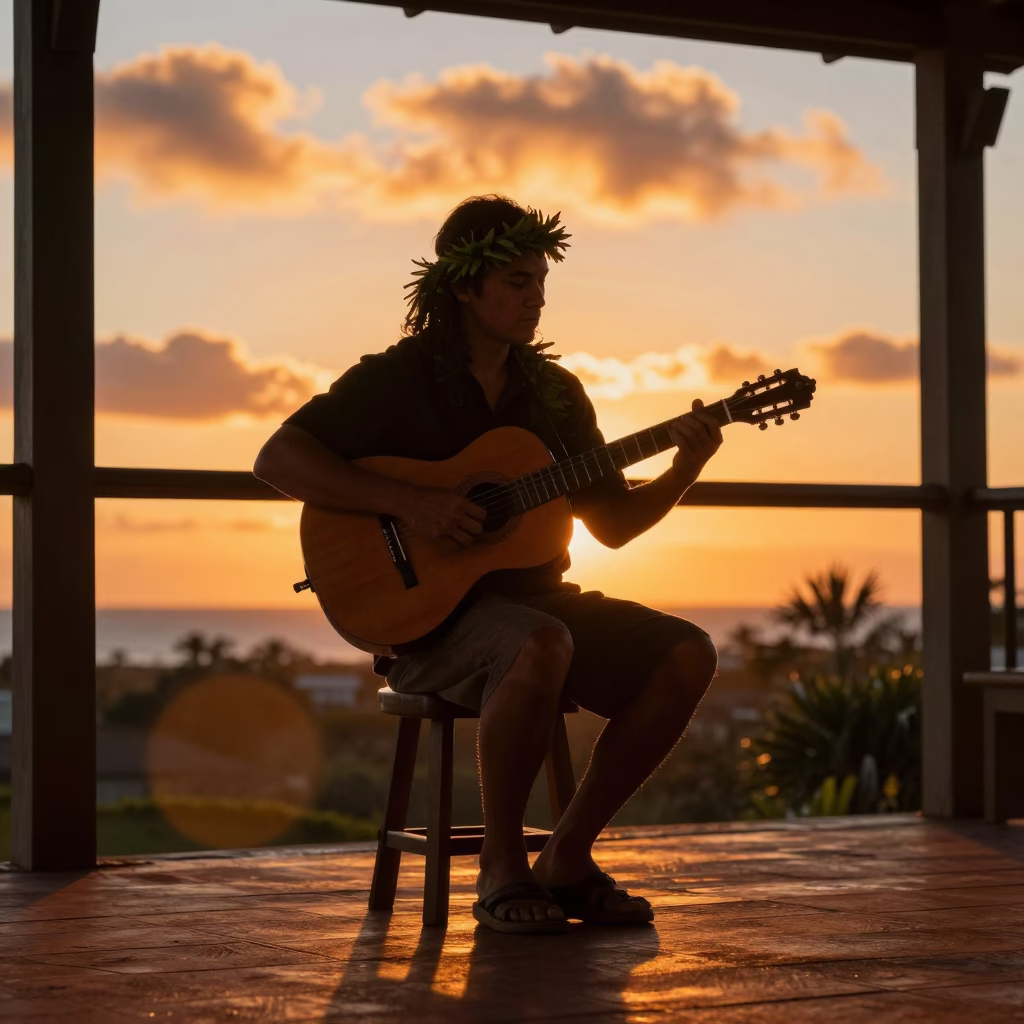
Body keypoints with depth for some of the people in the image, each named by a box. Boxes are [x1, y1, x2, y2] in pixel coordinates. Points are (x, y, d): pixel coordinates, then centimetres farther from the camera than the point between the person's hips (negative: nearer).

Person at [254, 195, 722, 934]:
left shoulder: (555, 392, 12)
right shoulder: (397, 379, -5)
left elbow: (614, 523, 14)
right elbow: (277, 459, -15)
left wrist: (684, 473, -5)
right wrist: (406, 502, -24)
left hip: (532, 599, 7)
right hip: (424, 615, -6)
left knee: (688, 655, -15)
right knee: (542, 648, -38)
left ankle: (568, 858, -5)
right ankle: (501, 870, -19)